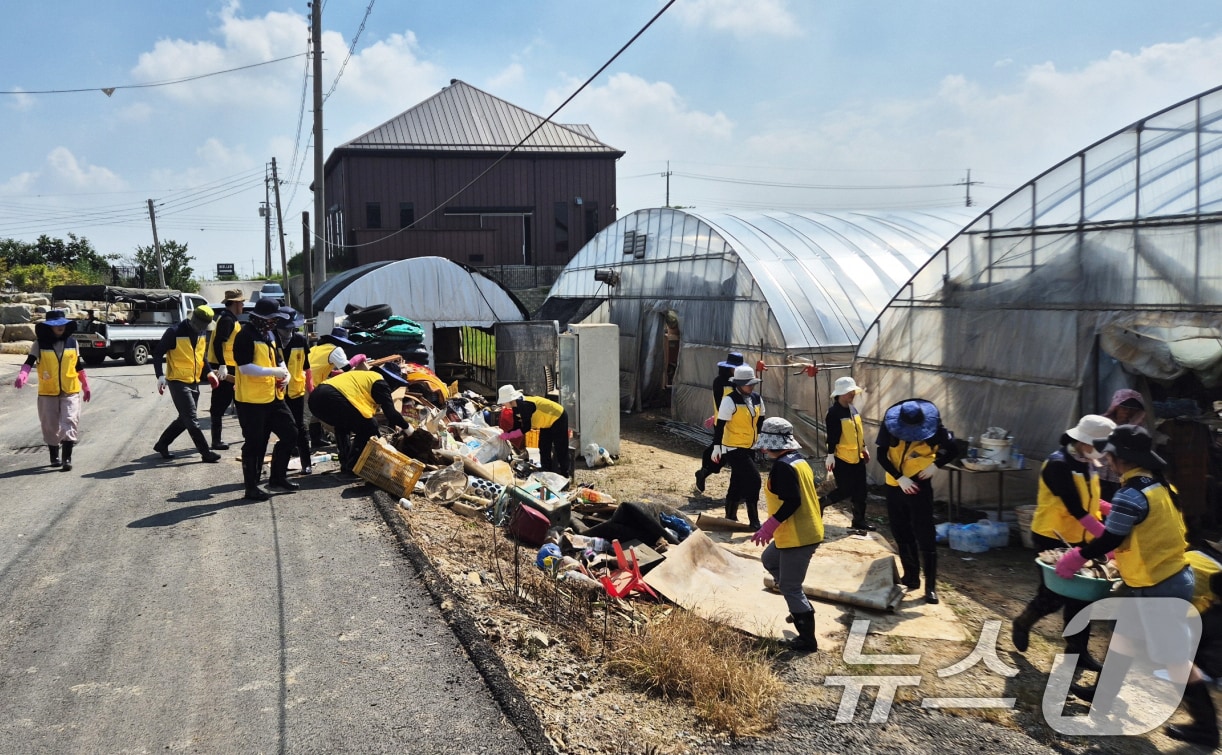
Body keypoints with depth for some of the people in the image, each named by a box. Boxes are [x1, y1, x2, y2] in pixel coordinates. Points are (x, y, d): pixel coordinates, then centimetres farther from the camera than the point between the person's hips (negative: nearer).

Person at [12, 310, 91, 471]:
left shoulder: (72, 343, 4)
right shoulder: (40, 344, -2)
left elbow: (79, 366, 13)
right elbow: (29, 362, -13)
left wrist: (86, 387, 18)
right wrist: (22, 375, -34)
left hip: (70, 391, 0)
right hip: (48, 392, 0)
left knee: (70, 422, -10)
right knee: (51, 426, 10)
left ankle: (67, 458, -10)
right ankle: (54, 457, 26)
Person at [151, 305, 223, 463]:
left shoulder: (201, 334, 6)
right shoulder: (174, 332, -16)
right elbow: (157, 353, -13)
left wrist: (209, 372, 7)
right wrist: (160, 376, -22)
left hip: (194, 382, 8)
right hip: (178, 382, -8)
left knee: (184, 419, 14)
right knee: (192, 420, -6)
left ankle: (162, 444, 29)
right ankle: (206, 453, -2)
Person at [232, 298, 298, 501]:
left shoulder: (270, 335, 15)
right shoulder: (245, 336, -14)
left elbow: (278, 360, 22)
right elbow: (245, 367, -22)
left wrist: (285, 374, 1)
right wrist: (273, 372, -23)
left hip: (273, 397, 9)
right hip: (251, 400, -9)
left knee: (290, 434, 11)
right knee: (254, 444, -1)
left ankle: (278, 476, 25)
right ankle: (251, 487, 10)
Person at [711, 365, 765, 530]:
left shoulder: (757, 399, 5)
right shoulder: (730, 400, -16)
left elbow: (760, 422, 16)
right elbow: (720, 425, -15)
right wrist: (716, 447, -15)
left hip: (749, 448, 7)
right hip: (734, 448, -7)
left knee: (738, 484, 14)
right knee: (753, 479, -13)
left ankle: (730, 519, 26)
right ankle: (754, 521, -6)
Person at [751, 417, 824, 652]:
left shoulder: (782, 466, -19)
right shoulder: (800, 461, 10)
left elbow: (792, 501, -27)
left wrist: (771, 525, -26)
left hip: (797, 536, -10)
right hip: (809, 529, 10)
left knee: (790, 586, 0)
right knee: (770, 560, 28)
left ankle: (807, 640, 7)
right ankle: (802, 609, 31)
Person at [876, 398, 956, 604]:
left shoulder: (934, 428, -15)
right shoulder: (890, 425, -12)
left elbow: (951, 450, 0)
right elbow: (882, 455, -8)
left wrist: (935, 465, -16)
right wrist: (900, 477, -17)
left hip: (920, 486, -3)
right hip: (895, 486, 3)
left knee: (925, 537, -5)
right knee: (901, 535, 11)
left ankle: (931, 585, 1)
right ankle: (911, 577, 25)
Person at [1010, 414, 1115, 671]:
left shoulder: (1087, 464, 3)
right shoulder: (1058, 464, -23)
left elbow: (1090, 502, 11)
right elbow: (1076, 509, -27)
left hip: (1079, 539, 8)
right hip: (1052, 538, -8)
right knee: (1054, 595, -1)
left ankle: (1077, 650, 20)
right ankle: (1022, 624, 26)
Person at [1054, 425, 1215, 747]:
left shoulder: (1131, 494, -23)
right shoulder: (1159, 485, 5)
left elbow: (1109, 540, -17)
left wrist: (1077, 556, -2)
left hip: (1158, 585, -10)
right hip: (1169, 575, 10)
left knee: (1175, 656, 3)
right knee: (1124, 636, 20)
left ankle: (1206, 727, 15)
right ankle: (1103, 694, 33)